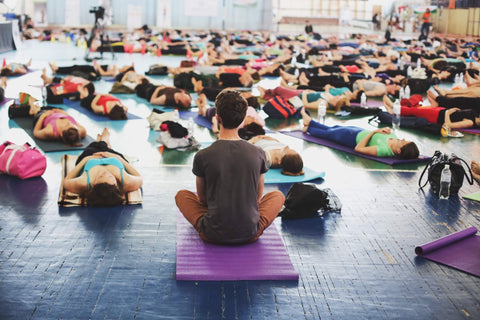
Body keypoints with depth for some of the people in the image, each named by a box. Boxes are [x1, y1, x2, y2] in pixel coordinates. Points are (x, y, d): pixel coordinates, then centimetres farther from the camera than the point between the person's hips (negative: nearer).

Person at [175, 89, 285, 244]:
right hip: (251, 234, 0)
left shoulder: (202, 156, -10)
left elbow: (202, 198, 8)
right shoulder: (258, 154, -5)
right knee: (278, 195, 27)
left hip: (213, 234, 0)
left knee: (181, 195, 25)